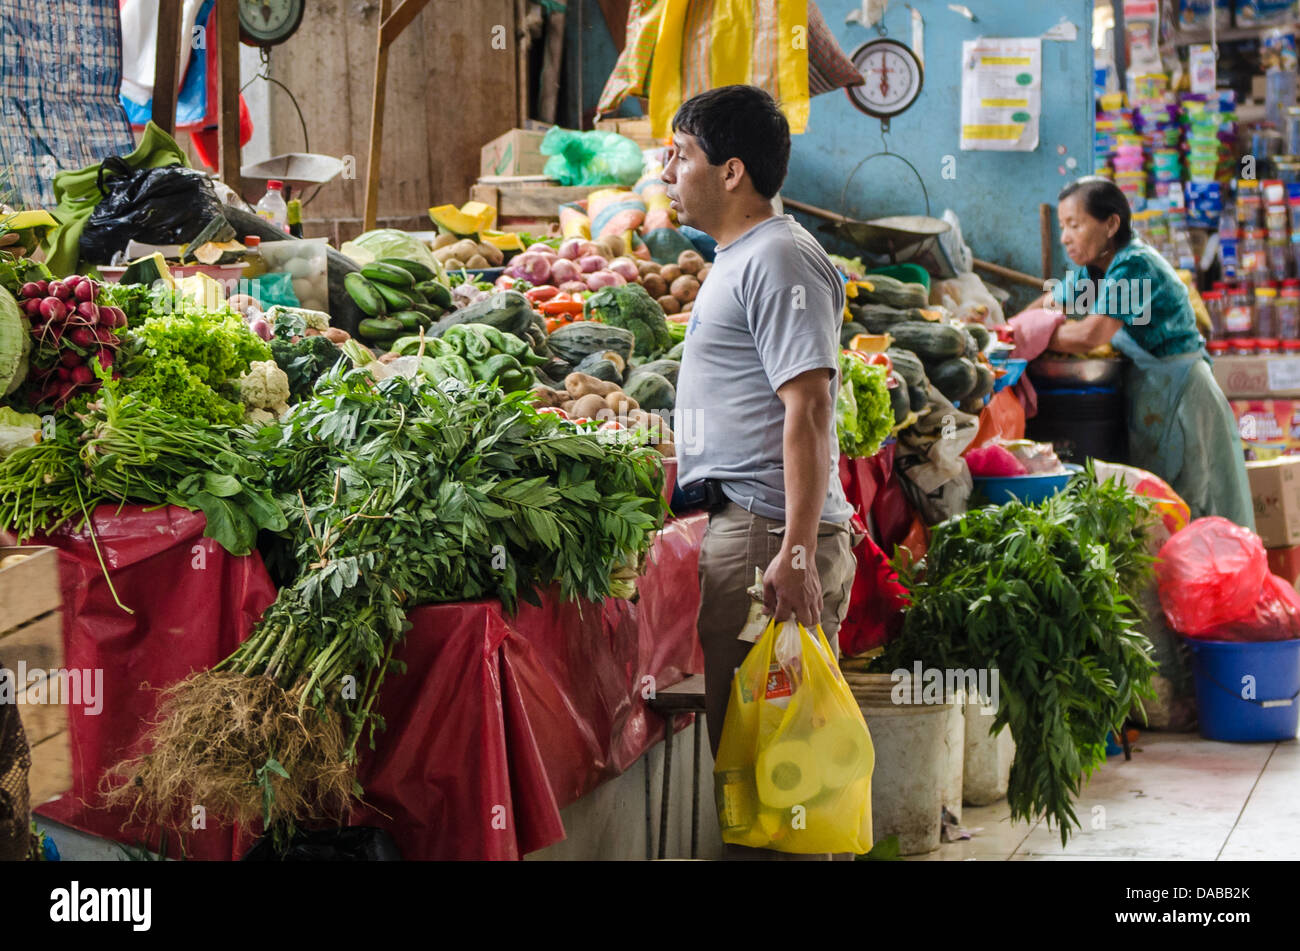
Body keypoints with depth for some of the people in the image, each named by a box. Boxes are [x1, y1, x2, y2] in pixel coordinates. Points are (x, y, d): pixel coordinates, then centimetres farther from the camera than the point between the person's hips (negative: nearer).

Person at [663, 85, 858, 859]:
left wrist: (796, 553, -26)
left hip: (768, 533, -10)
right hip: (737, 528, 10)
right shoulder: (740, 258, 21)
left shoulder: (778, 258, -11)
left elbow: (809, 406, -20)